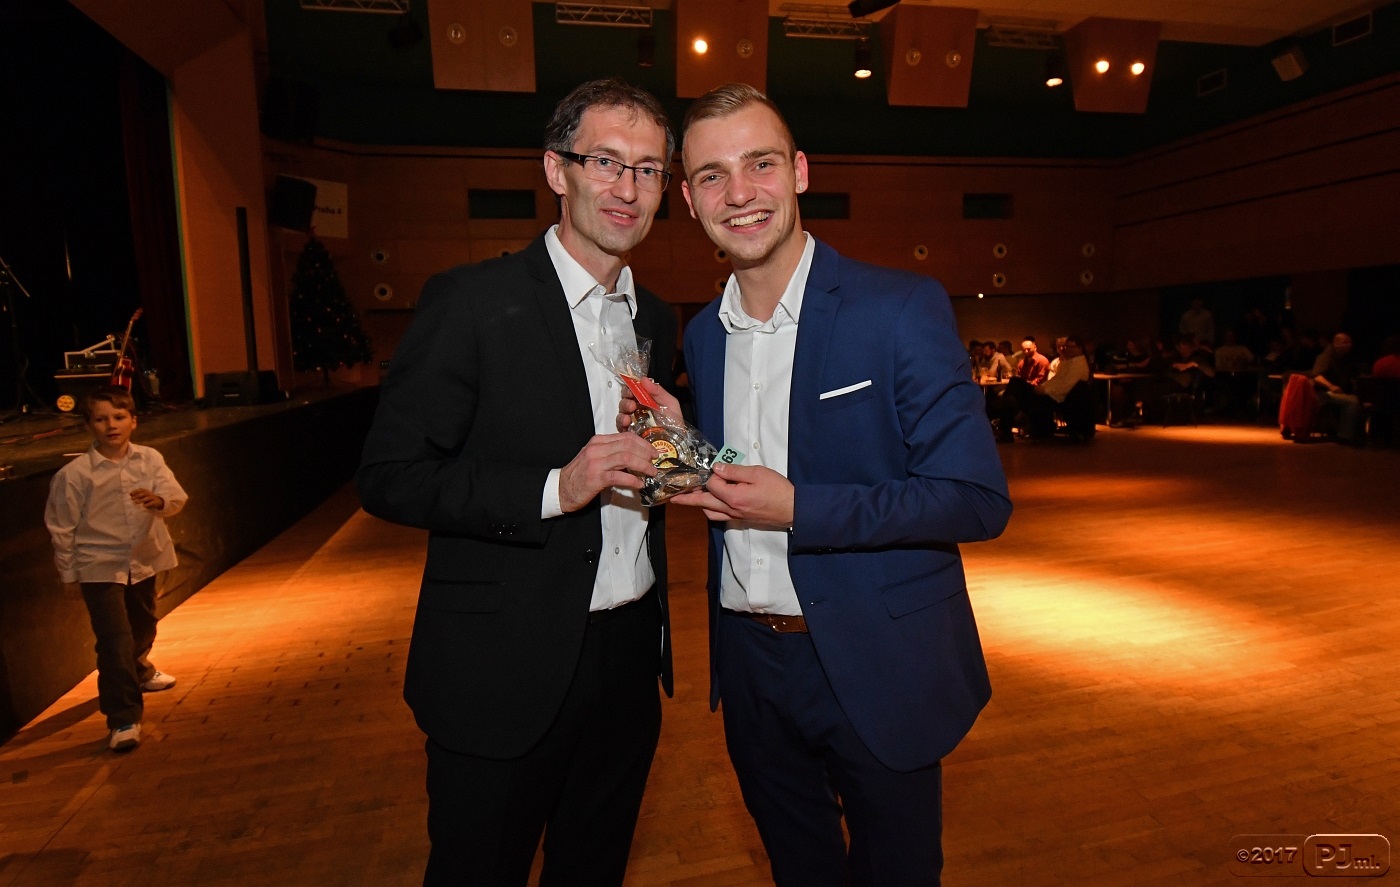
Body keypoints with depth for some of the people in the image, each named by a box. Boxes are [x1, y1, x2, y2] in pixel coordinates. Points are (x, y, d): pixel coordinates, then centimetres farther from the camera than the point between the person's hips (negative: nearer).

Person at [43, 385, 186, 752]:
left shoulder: (150, 460, -7)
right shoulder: (73, 474, -14)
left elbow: (177, 498, -15)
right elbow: (61, 528, -6)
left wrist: (159, 500, -38)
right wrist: (69, 574, -1)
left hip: (144, 561, 4)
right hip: (99, 567, -4)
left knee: (143, 627, 26)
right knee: (115, 641, -11)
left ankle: (140, 671, 55)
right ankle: (122, 719, -2)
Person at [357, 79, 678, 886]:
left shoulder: (657, 319, 8)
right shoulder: (473, 301, -12)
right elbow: (390, 477, -14)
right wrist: (553, 488, -25)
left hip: (629, 658, 6)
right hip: (507, 669, -5)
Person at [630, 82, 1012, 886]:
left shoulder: (902, 309, -14)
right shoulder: (703, 334, 3)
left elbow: (978, 500, -17)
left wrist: (797, 509, -24)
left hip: (877, 668, -4)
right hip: (749, 661, 5)